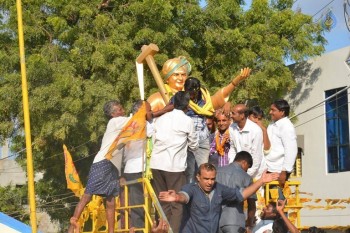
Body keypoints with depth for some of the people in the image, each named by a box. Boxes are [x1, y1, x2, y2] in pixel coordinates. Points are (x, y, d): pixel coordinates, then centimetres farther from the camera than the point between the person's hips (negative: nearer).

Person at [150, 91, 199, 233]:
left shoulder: (160, 119, 12)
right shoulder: (187, 121, 0)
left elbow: (155, 140, 13)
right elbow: (194, 146, 9)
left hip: (157, 164, 5)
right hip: (174, 165, -5)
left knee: (163, 204, 11)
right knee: (177, 204, 1)